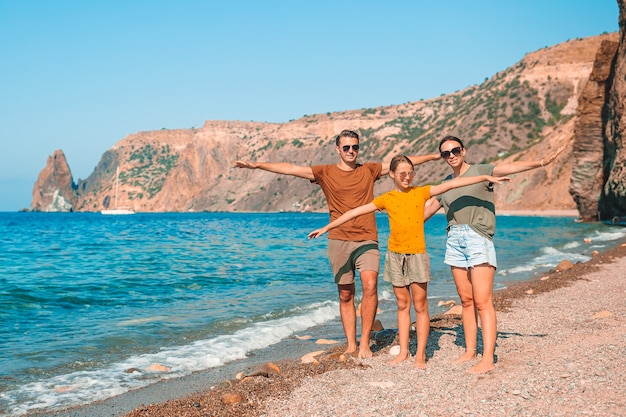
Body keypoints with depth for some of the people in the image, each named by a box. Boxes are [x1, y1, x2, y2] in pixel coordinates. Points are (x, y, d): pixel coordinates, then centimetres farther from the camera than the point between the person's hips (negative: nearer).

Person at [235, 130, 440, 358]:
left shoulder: (369, 170, 9)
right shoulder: (325, 173, 5)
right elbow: (291, 168, -1)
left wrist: (433, 155, 17)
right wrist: (257, 165, -7)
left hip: (367, 240, 0)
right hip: (339, 241, 0)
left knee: (370, 286, -19)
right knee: (345, 295, 6)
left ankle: (364, 342, -9)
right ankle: (351, 345, 14)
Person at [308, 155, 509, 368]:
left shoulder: (421, 192, 1)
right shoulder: (386, 199, 4)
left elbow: (452, 184, -2)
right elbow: (356, 212, 4)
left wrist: (485, 177, -7)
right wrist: (327, 227, 4)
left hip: (417, 254, -2)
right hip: (395, 255, 2)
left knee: (420, 305, 1)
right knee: (402, 304, 10)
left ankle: (421, 354, 9)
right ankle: (403, 351, 17)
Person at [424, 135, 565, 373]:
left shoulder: (481, 171, 0)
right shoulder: (446, 183, 17)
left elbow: (510, 168, -16)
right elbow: (429, 208, 30)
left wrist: (540, 162, -32)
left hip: (478, 238, -6)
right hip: (454, 240, 6)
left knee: (482, 301, -10)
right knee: (466, 300, 8)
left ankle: (488, 359, -11)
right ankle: (470, 351, 16)